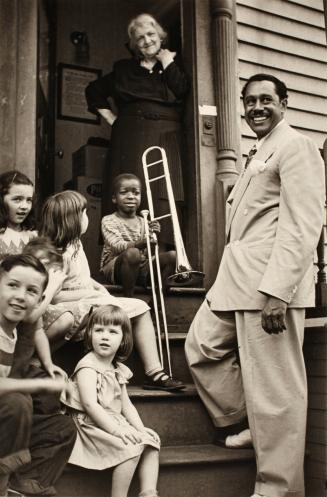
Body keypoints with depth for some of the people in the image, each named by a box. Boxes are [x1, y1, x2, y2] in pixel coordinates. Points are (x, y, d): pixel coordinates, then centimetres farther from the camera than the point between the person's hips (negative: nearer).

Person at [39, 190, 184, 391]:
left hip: (89, 305, 9)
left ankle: (154, 372, -5)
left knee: (140, 308, -2)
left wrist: (98, 287, 5)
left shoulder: (75, 244, 13)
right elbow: (52, 296, -20)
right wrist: (92, 293, -17)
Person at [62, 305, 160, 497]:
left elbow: (126, 405, 13)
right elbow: (90, 404, -22)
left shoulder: (118, 370, 13)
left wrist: (140, 428, -2)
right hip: (92, 424, -8)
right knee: (131, 446, -25)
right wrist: (116, 429, -27)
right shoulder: (88, 366, -12)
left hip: (116, 422, 8)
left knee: (152, 439, -3)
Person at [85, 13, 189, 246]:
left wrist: (167, 63, 7)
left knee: (163, 198, -13)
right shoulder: (124, 69, 20)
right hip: (130, 138, 1)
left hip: (165, 139, -1)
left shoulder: (174, 65, 17)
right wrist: (111, 118, 15)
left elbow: (183, 91, -3)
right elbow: (94, 91, 27)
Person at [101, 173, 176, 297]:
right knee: (132, 253, -36)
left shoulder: (143, 222, 13)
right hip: (114, 268, -6)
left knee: (172, 255, -12)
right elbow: (117, 246, -19)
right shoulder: (108, 221, -2)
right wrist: (140, 243, -36)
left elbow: (148, 254, 7)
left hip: (140, 269, 6)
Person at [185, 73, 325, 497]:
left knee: (274, 388, -4)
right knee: (202, 346, 17)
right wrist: (235, 282, 17)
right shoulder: (259, 154, 24)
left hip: (270, 283, -10)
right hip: (237, 279, 10)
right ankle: (243, 425, 31)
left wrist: (276, 291, -24)